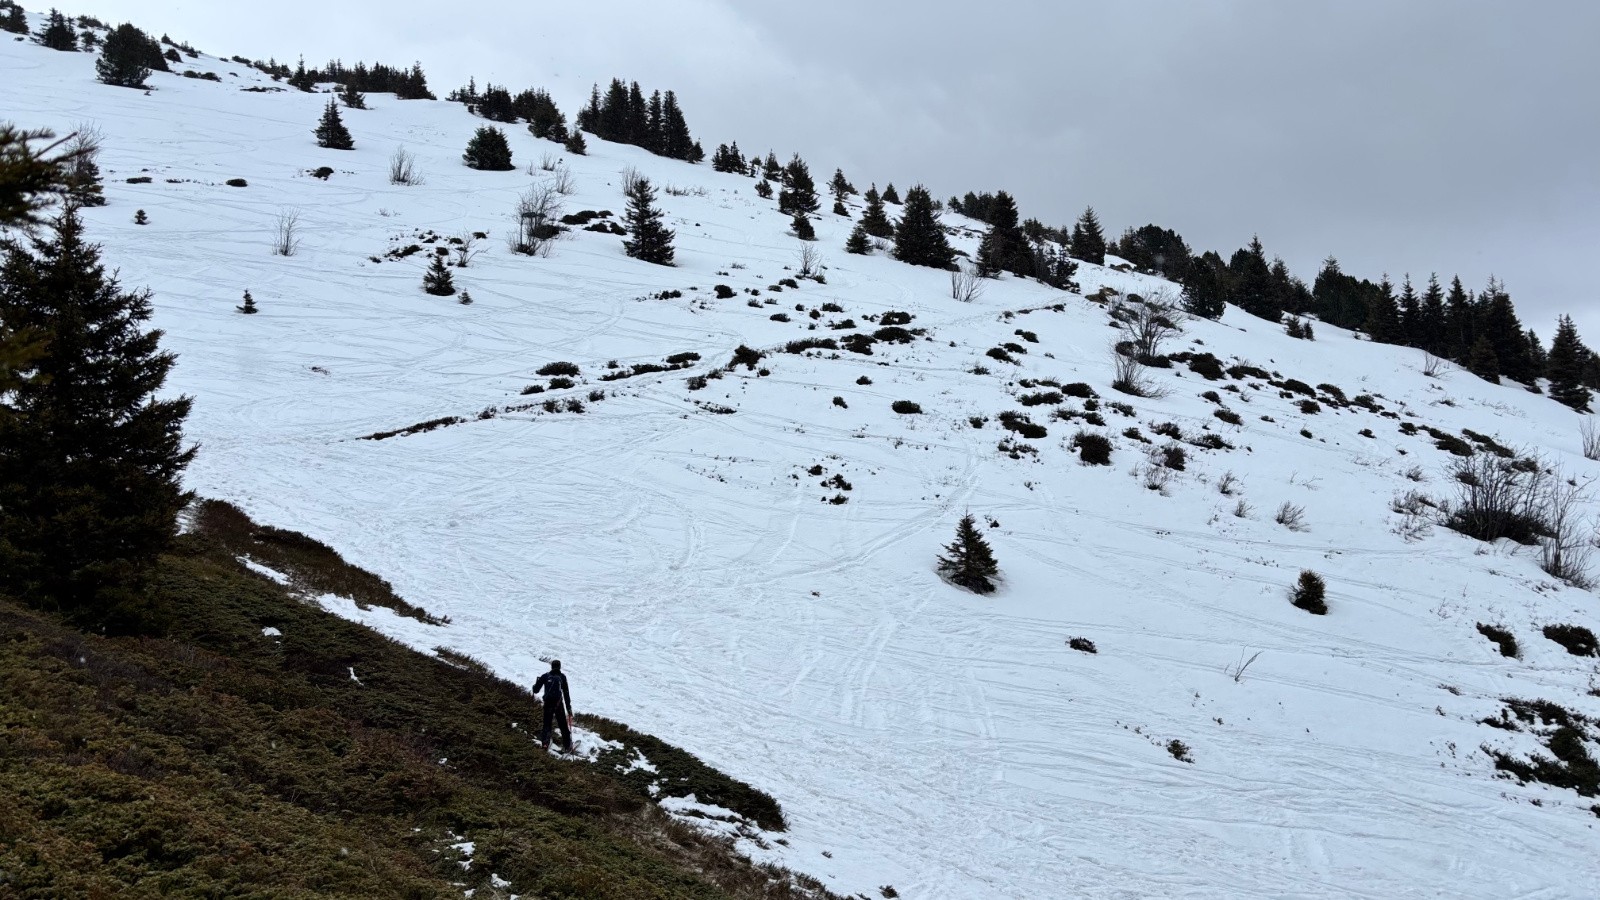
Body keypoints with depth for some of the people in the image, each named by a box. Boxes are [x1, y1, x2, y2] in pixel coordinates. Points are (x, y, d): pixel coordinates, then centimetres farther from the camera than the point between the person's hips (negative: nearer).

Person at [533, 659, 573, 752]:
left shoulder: (545, 676, 4)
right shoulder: (562, 677, 3)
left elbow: (536, 690, 6)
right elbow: (566, 693, 1)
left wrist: (536, 684, 29)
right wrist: (568, 707, 4)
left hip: (548, 704, 1)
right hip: (559, 704, -1)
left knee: (546, 724, 12)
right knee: (563, 726, 9)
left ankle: (544, 743, -5)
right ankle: (567, 746, 10)